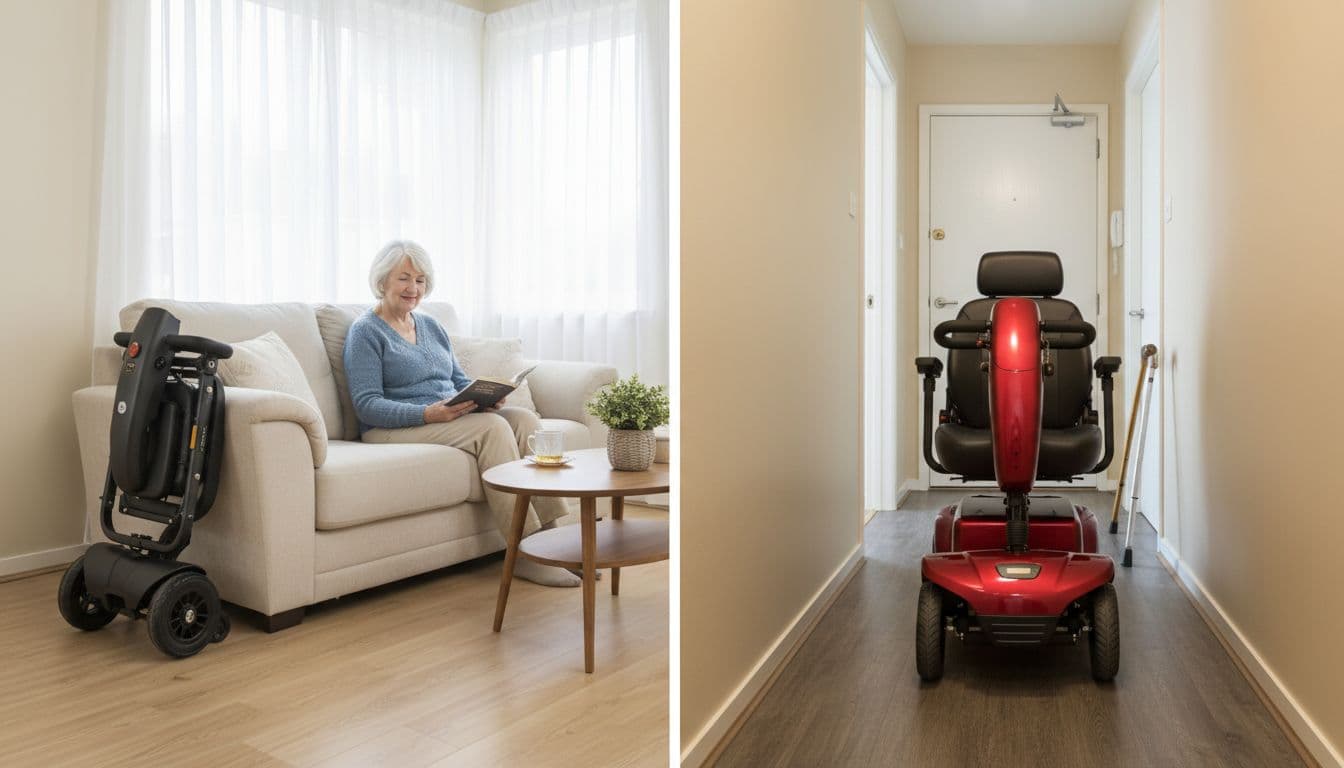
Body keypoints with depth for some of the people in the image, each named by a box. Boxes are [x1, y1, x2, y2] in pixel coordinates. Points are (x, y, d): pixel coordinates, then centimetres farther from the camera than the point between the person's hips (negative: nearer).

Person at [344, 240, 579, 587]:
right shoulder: (365, 332, -2)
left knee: (524, 418, -20)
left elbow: (460, 380, 20)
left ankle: (548, 532, -23)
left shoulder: (431, 325, 20)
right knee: (492, 427, -30)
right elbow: (367, 405, -12)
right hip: (394, 429, -7)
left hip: (450, 416, 7)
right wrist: (428, 413, -27)